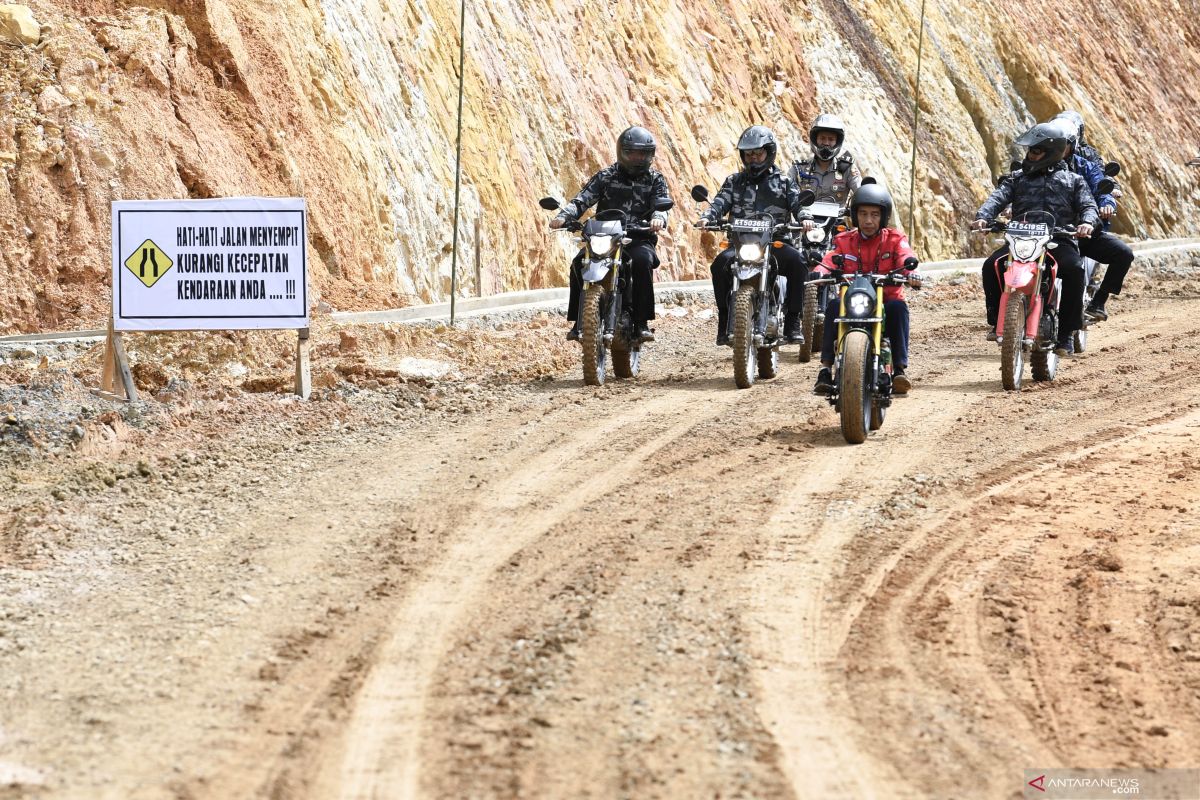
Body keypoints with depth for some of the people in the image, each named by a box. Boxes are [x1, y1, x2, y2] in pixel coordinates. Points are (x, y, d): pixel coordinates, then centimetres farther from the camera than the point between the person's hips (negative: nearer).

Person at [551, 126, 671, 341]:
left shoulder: (655, 180, 10)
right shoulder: (605, 176, 10)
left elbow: (662, 203, -6)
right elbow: (583, 199, -1)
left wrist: (658, 218, -33)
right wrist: (563, 216, -22)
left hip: (638, 239, -1)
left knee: (642, 260, -36)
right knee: (580, 263, -27)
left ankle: (642, 322, -27)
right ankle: (579, 321, -15)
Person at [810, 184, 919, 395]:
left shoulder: (894, 240, 6)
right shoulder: (844, 241, 10)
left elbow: (904, 254, -14)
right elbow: (830, 260, -7)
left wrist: (909, 262, -40)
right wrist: (819, 273, -31)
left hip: (886, 300, -1)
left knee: (898, 307, -33)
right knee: (834, 305, -30)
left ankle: (900, 368, -32)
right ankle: (825, 369, -31)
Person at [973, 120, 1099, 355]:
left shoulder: (1073, 180, 19)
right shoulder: (1017, 178, 21)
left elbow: (1087, 205, 5)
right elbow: (998, 198, 6)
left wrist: (1087, 221, -21)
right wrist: (983, 217, -17)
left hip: (1059, 240, -2)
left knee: (1074, 269, -34)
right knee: (991, 266, -26)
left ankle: (1066, 333, -23)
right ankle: (998, 322, -8)